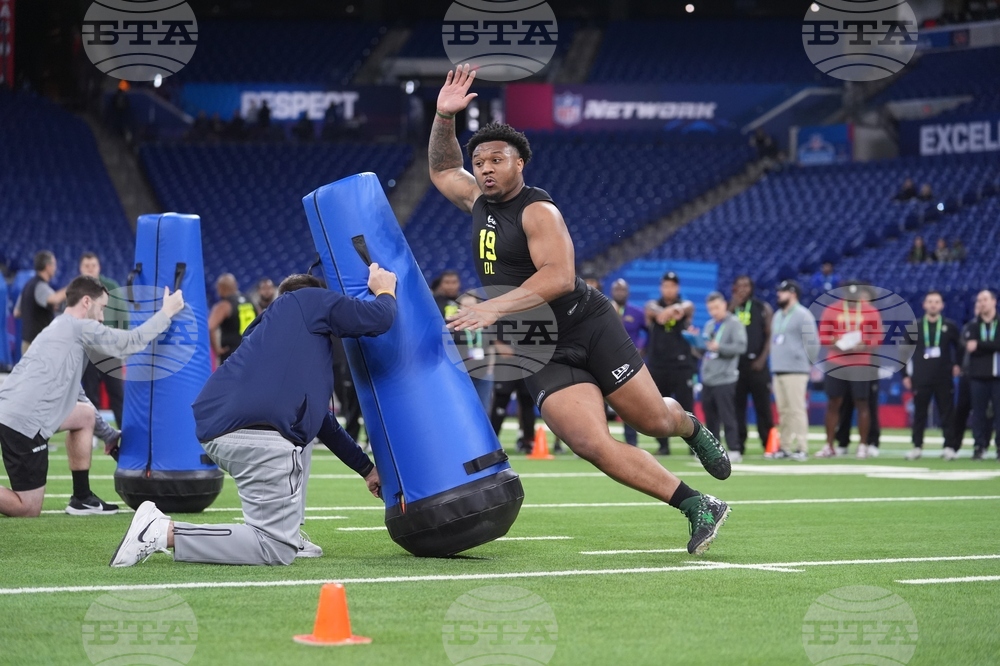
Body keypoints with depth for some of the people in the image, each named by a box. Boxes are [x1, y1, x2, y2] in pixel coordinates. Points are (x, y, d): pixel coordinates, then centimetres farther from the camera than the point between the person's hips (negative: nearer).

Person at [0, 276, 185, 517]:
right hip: (25, 422, -10)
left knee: (85, 416, 25)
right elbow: (132, 342, -2)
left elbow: (75, 395, 33)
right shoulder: (80, 327, -3)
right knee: (28, 509, -3)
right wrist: (166, 312, 11)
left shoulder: (59, 330, 26)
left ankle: (82, 498, 24)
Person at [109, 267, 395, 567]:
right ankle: (163, 532, -14)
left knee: (305, 428, 37)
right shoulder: (311, 300, 16)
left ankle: (288, 536, 24)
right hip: (259, 435, -9)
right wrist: (385, 290, 30)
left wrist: (366, 469, 48)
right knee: (276, 549, -6)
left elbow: (322, 421, 43)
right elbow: (379, 319, 7)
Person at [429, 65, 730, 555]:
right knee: (592, 445, -15)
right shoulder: (480, 202, 12)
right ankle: (696, 507, -9)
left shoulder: (537, 211, -11)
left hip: (588, 327, -5)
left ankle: (692, 428, 42)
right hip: (542, 354, 5)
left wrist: (495, 307, -33)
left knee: (654, 420, 2)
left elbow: (559, 276, -25)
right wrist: (444, 117, 10)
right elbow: (442, 169, 29)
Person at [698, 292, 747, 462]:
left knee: (727, 416, -9)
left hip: (724, 379, -7)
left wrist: (719, 347, -24)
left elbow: (741, 346, -15)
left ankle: (734, 451, -8)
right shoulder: (709, 326, 19)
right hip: (707, 378, 7)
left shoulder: (735, 324, -4)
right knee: (710, 418, 9)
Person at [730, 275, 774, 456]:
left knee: (763, 407, -3)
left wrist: (762, 358, -10)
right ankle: (738, 445, 7)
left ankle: (769, 445, -2)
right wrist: (733, 307, -9)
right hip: (735, 362, 3)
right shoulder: (730, 308, 11)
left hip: (756, 363, -3)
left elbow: (770, 335, 0)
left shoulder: (762, 308, 4)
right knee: (737, 406, 3)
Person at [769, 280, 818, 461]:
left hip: (795, 371, -8)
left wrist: (810, 364, -7)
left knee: (796, 410, -11)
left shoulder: (803, 315, -7)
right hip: (778, 371, 8)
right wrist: (775, 362, 17)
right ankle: (785, 447, 12)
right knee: (783, 411, 9)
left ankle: (802, 449, -12)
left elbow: (812, 342, -10)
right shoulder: (778, 315, 19)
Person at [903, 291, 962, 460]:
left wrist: (958, 364, 6)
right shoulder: (915, 326, 4)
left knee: (947, 413, 0)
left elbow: (959, 346, 17)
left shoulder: (950, 326, 4)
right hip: (920, 378, 0)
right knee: (919, 413, 3)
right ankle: (917, 447, 9)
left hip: (944, 378, 0)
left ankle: (949, 447, 4)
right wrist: (905, 375, 2)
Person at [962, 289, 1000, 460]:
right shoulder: (972, 326, 9)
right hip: (979, 375, 1)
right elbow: (969, 346, -7)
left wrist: (979, 345, -15)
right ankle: (980, 446, 5)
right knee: (979, 412, 0)